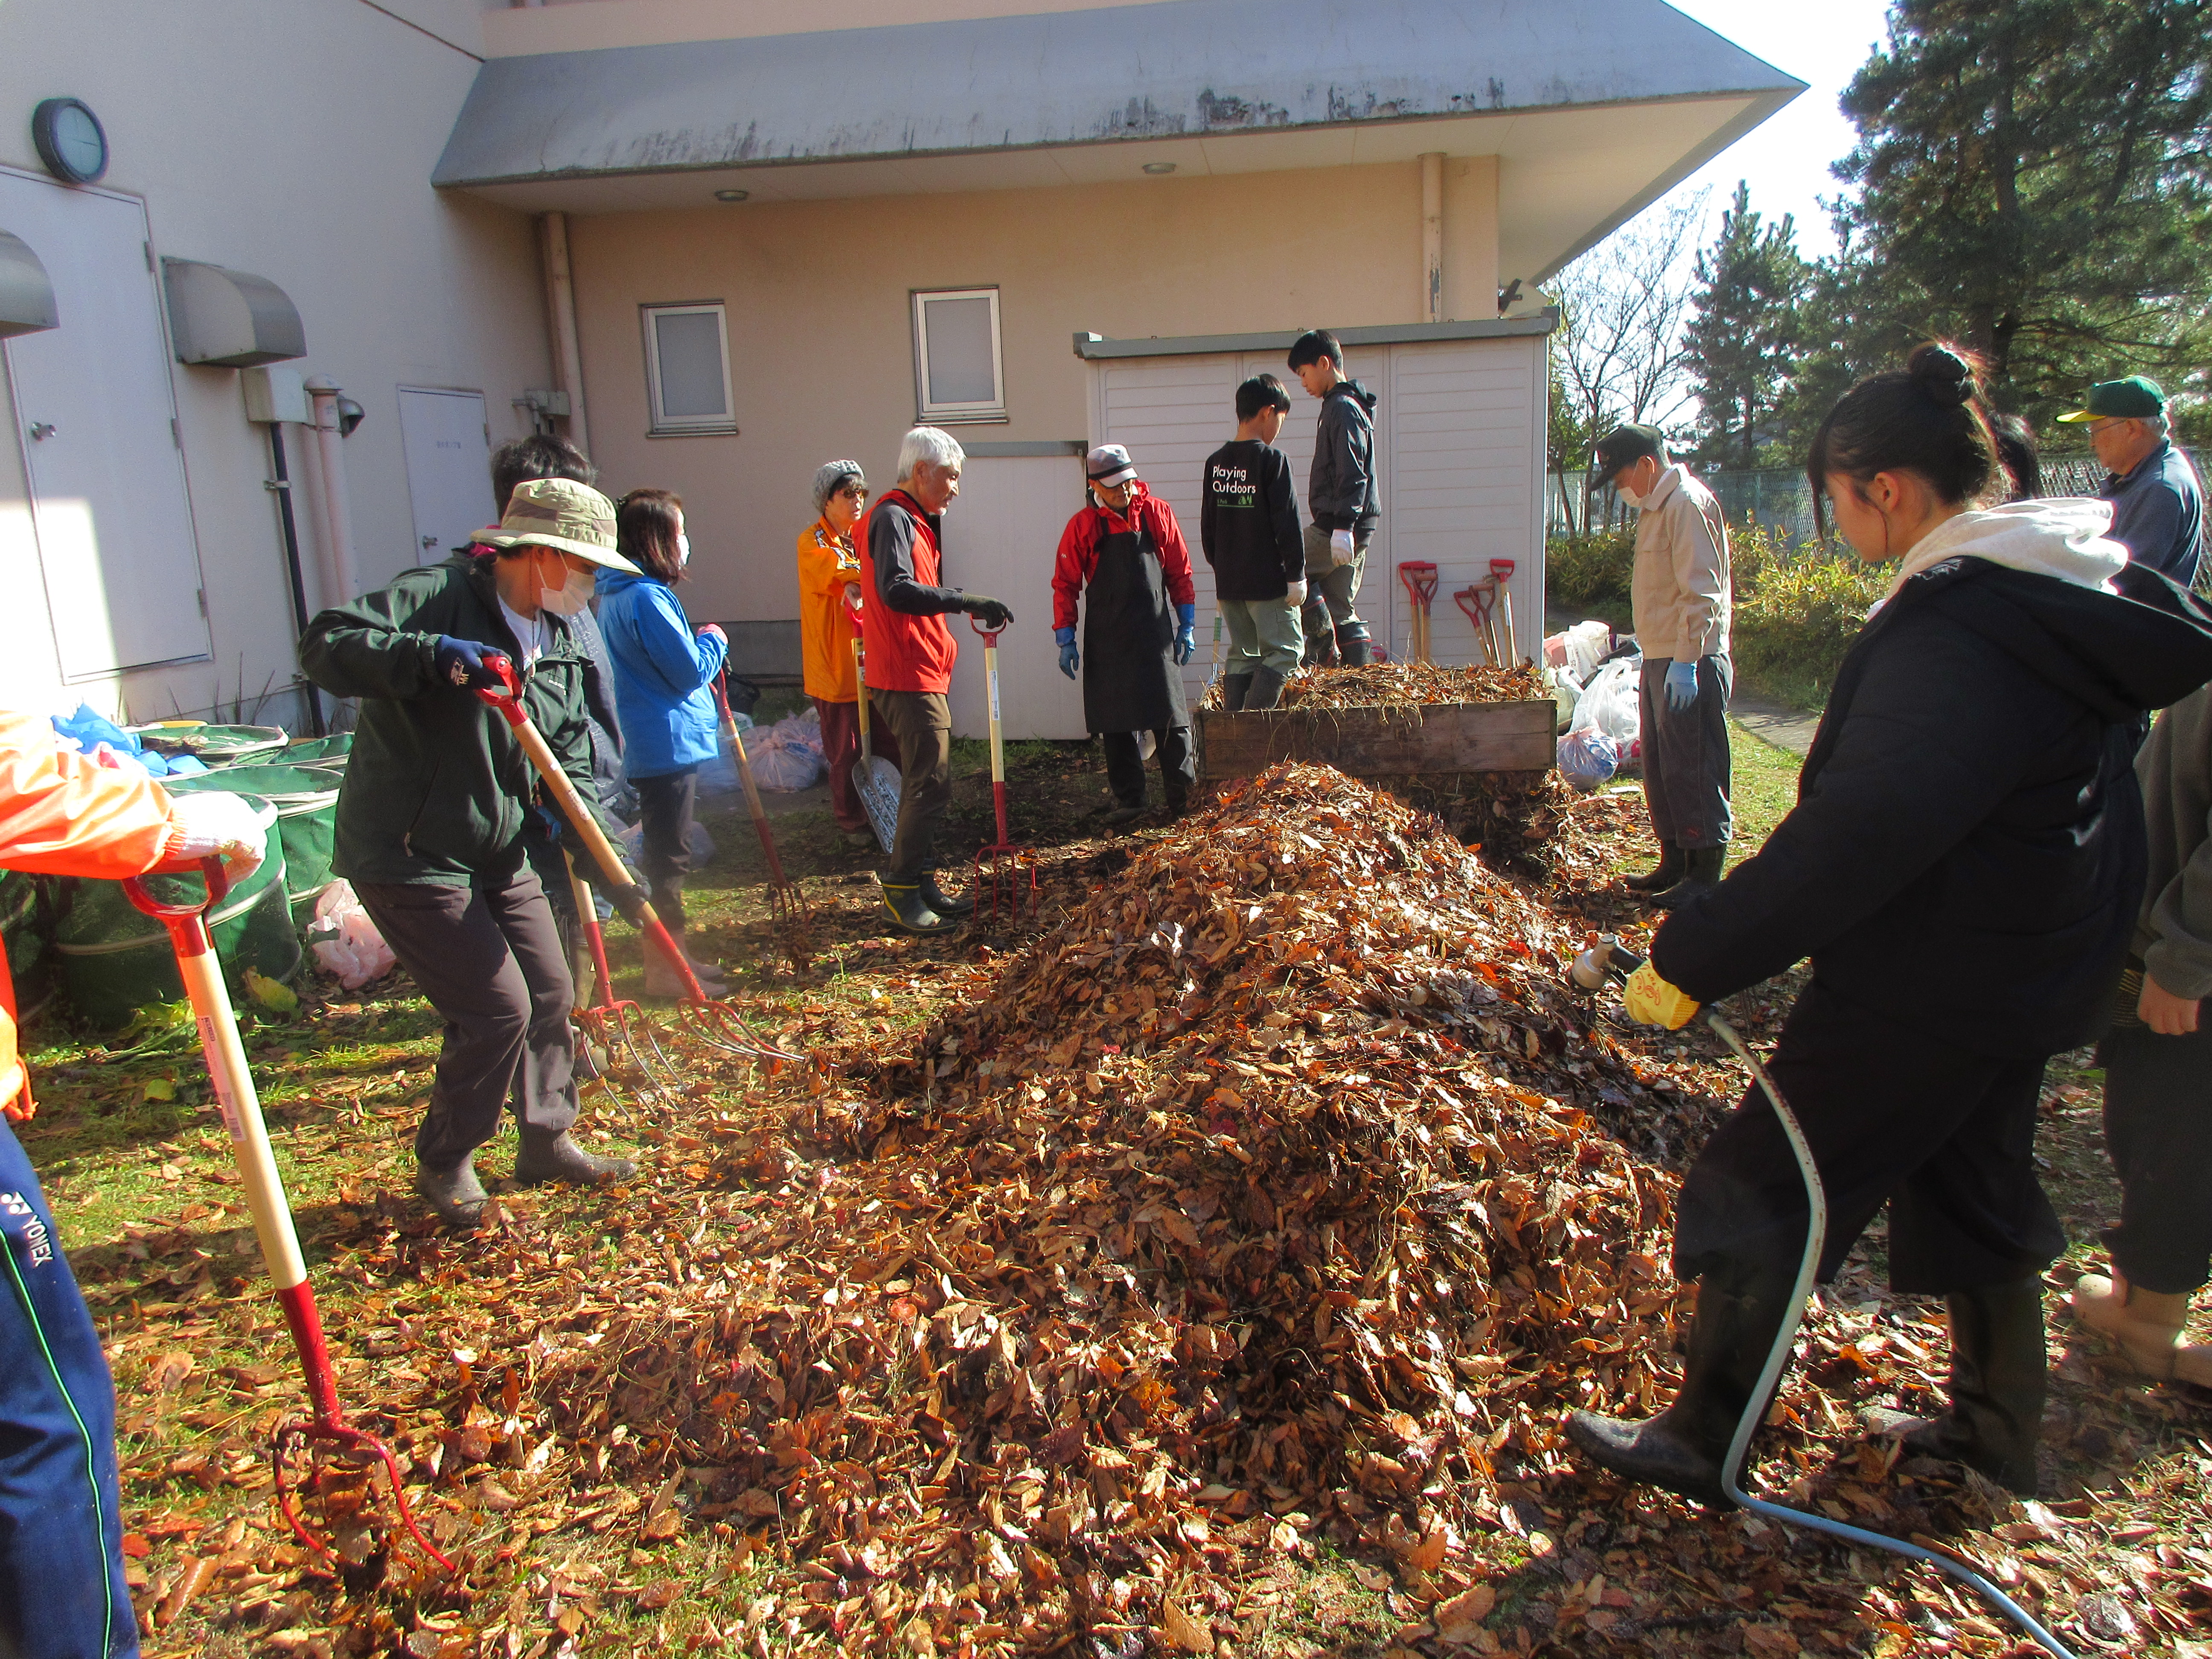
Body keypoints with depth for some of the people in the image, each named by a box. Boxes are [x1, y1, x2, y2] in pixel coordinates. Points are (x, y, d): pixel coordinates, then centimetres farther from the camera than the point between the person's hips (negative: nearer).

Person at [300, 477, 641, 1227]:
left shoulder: (560, 642, 7)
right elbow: (324, 644, -27)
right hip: (410, 856, -8)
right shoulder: (437, 597, -16)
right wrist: (430, 655, -40)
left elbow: (569, 748, 10)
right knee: (497, 1008, -8)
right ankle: (443, 1163, 16)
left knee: (550, 992, 13)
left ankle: (548, 1141, 33)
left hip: (500, 855, 9)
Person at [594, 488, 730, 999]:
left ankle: (671, 955, 28)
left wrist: (702, 647, 11)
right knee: (668, 857, -2)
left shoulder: (617, 594, 13)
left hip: (650, 745, 10)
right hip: (669, 743, -10)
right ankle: (664, 968, 7)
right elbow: (690, 671, -18)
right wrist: (714, 640, -2)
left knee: (664, 854, 17)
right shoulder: (646, 597, -19)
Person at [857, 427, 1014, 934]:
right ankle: (903, 888, 0)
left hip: (917, 677, 11)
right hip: (910, 679, -11)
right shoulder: (893, 518, -14)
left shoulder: (912, 520, 19)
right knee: (931, 784, -8)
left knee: (926, 784, 14)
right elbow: (897, 590, -29)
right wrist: (966, 601, -33)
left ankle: (920, 886, 22)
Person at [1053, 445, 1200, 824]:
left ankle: (1183, 796, 8)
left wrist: (1187, 625, 5)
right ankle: (1128, 799, 13)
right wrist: (1066, 639, -1)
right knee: (1114, 724, 3)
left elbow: (1180, 572, 8)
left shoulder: (1157, 514, 3)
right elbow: (1065, 584, 5)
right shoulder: (1083, 526, 2)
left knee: (1170, 720, -1)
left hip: (1156, 633, 0)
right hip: (1106, 640, 0)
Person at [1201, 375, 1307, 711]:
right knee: (1284, 650, 0)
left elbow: (1207, 526, 14)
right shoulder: (1272, 459, -11)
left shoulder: (1215, 462, 8)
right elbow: (1287, 523, -12)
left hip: (1228, 583, 7)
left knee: (1242, 655, 14)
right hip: (1268, 581, -7)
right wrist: (1296, 575, -7)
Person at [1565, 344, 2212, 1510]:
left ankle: (1703, 1445, 17)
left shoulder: (1961, 627, -27)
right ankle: (1998, 1433, 42)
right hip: (2021, 967, 10)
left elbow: (1862, 832, -37)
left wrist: (1692, 960, -34)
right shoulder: (2067, 588, 5)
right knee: (1975, 1182, 24)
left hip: (1929, 985, -10)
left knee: (1761, 1194, 3)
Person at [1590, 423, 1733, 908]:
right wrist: (1653, 653, 17)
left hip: (1689, 663, -10)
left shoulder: (1688, 503, -13)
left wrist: (1685, 661, -24)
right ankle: (1675, 864, 24)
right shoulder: (1656, 507, 17)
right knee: (1660, 768, 14)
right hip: (1661, 660, 10)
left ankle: (1704, 876, 0)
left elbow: (1701, 591, -20)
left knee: (1692, 769, -6)